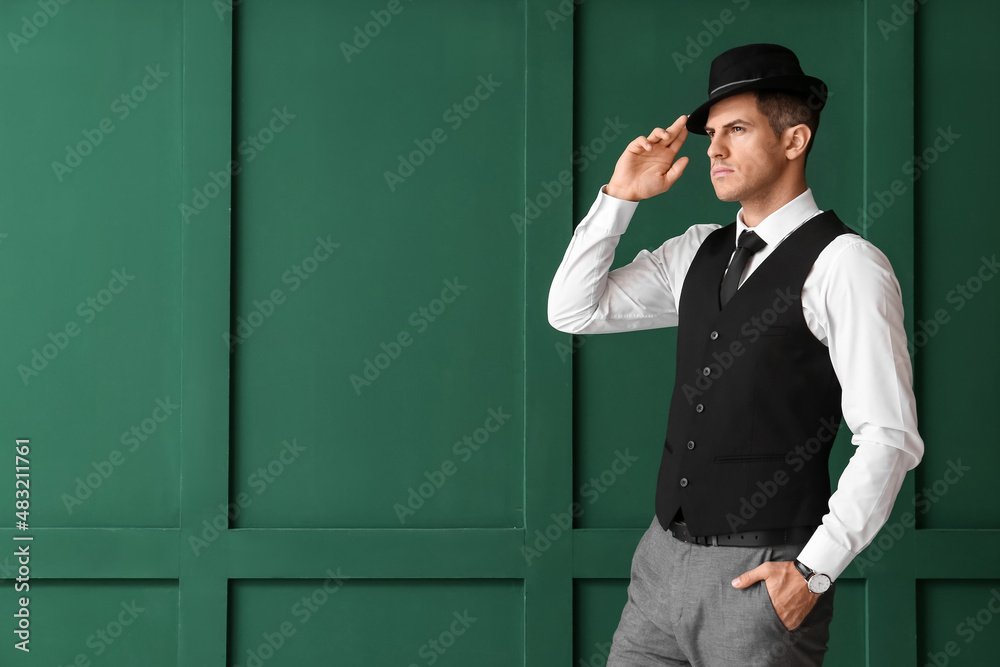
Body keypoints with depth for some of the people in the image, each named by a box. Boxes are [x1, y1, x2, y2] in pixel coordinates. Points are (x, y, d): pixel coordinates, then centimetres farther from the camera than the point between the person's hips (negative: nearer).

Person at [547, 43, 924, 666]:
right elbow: (573, 311, 14)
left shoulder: (843, 265, -10)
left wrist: (814, 570, -16)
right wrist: (619, 197, 4)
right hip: (663, 560, 7)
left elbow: (889, 439, -13)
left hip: (762, 579, -6)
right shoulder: (699, 252, 13)